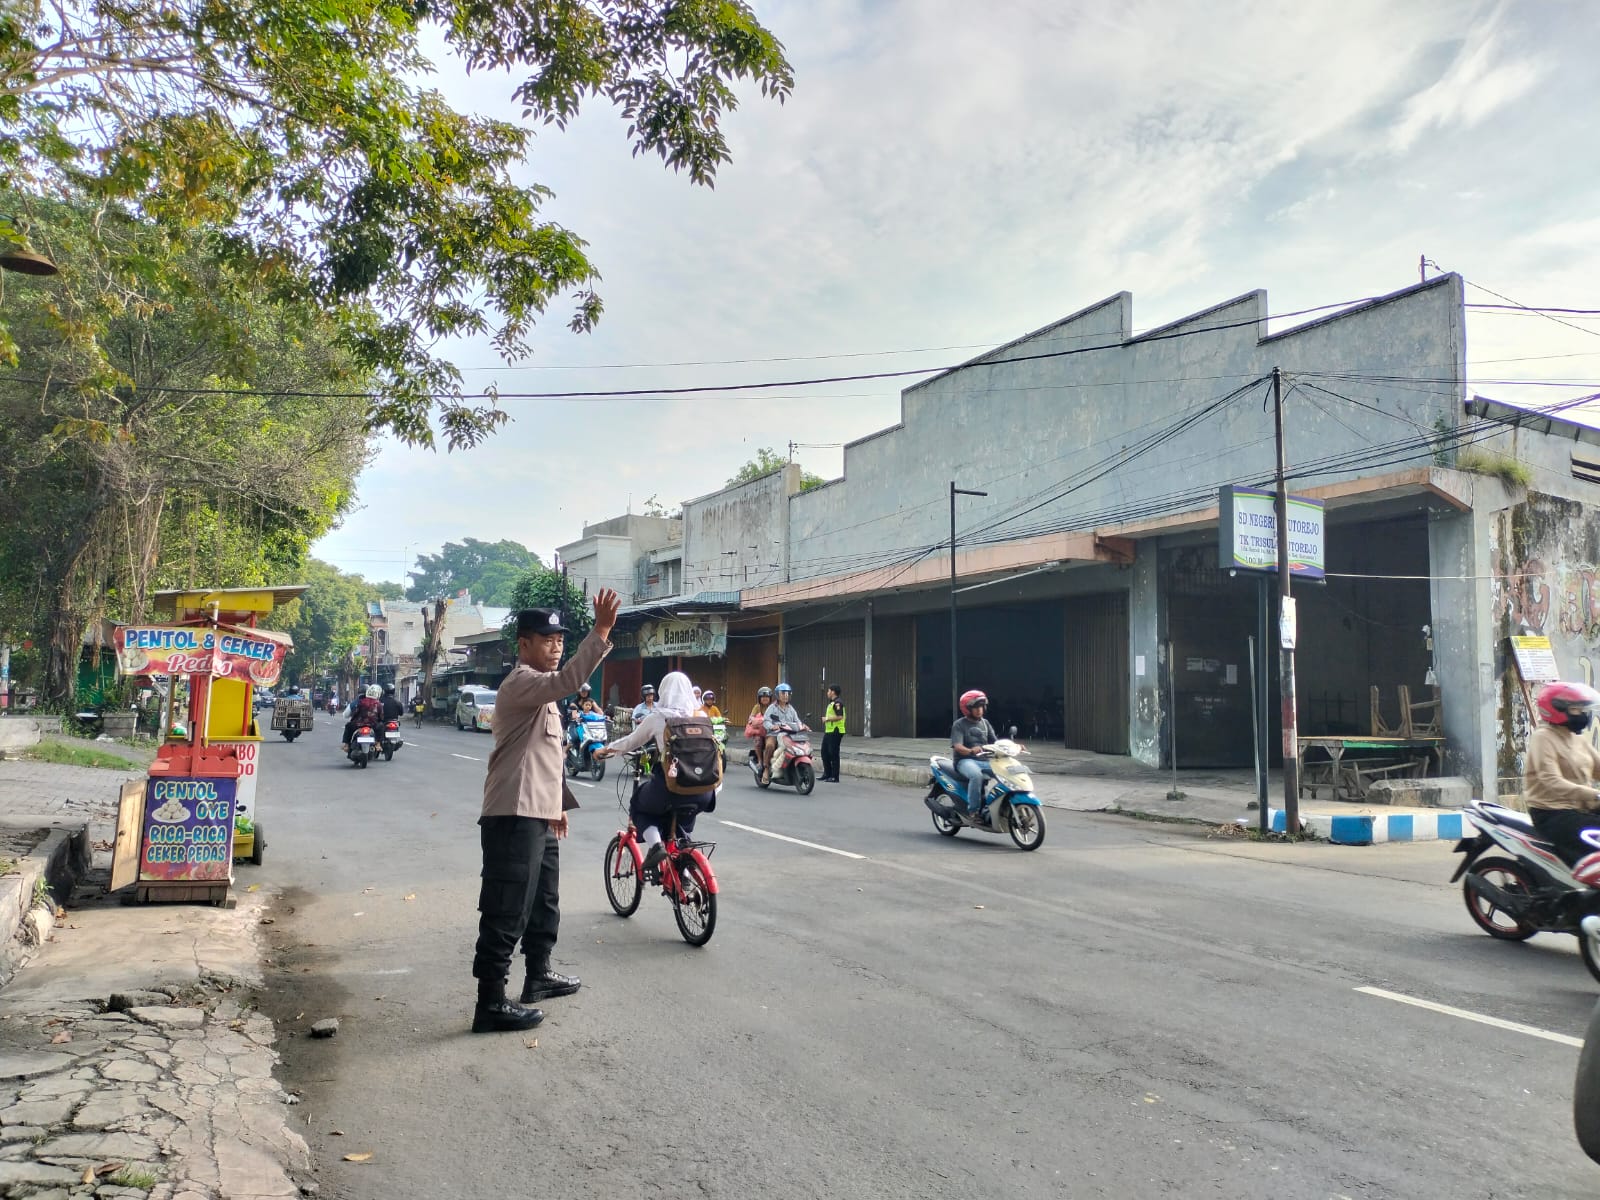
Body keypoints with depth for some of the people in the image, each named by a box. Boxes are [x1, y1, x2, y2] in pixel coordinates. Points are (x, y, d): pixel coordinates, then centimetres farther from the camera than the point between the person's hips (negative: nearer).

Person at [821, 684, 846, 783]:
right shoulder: (831, 702, 18)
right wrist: (826, 719, 12)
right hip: (828, 731, 11)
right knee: (825, 752, 15)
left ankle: (835, 777, -1)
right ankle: (827, 774, 24)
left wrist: (827, 719, -16)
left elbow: (839, 716, -25)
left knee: (833, 754, -6)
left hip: (835, 732, -11)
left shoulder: (838, 703, -15)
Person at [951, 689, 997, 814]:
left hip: (984, 760, 6)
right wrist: (971, 751, -39)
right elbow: (957, 746, -17)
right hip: (965, 761, -6)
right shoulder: (959, 724, -3)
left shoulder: (985, 723, 16)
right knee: (976, 775, -37)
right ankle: (973, 810, -31)